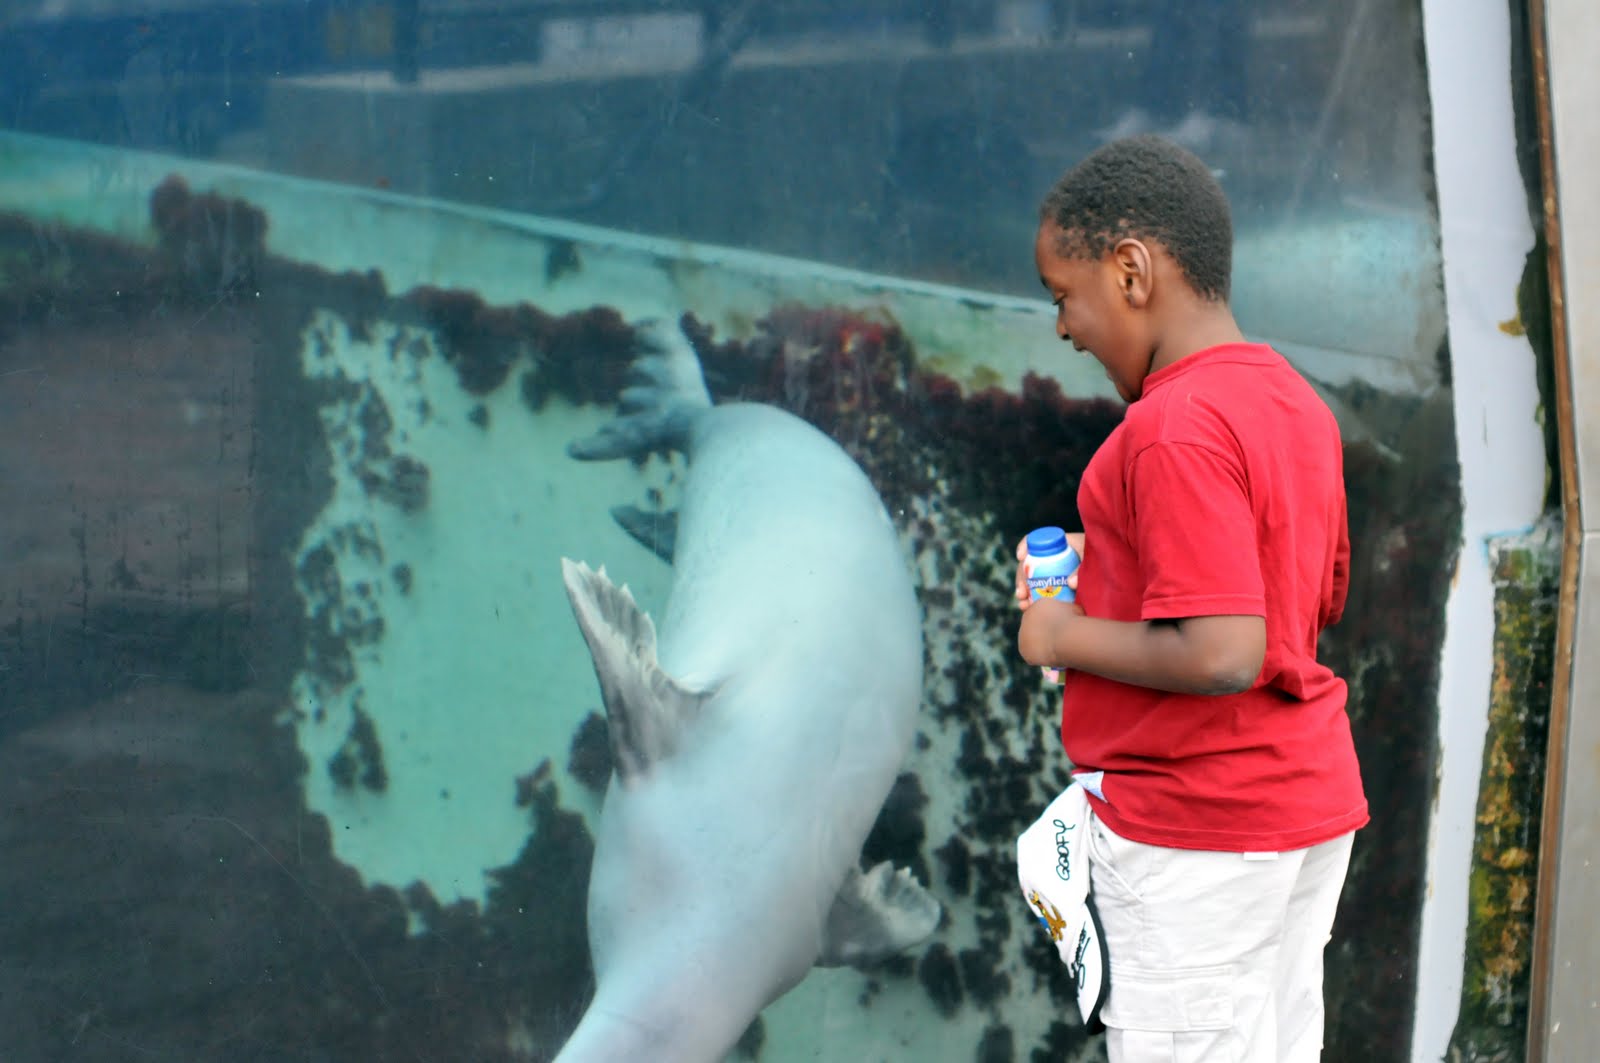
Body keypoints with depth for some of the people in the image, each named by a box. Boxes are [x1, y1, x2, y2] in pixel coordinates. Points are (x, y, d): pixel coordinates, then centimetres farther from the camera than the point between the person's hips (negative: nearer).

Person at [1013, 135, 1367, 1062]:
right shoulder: (1295, 402, 9)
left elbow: (1223, 655, -28)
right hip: (1313, 795, 10)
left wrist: (1065, 637, -13)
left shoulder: (1176, 428, -21)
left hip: (1196, 830, -10)